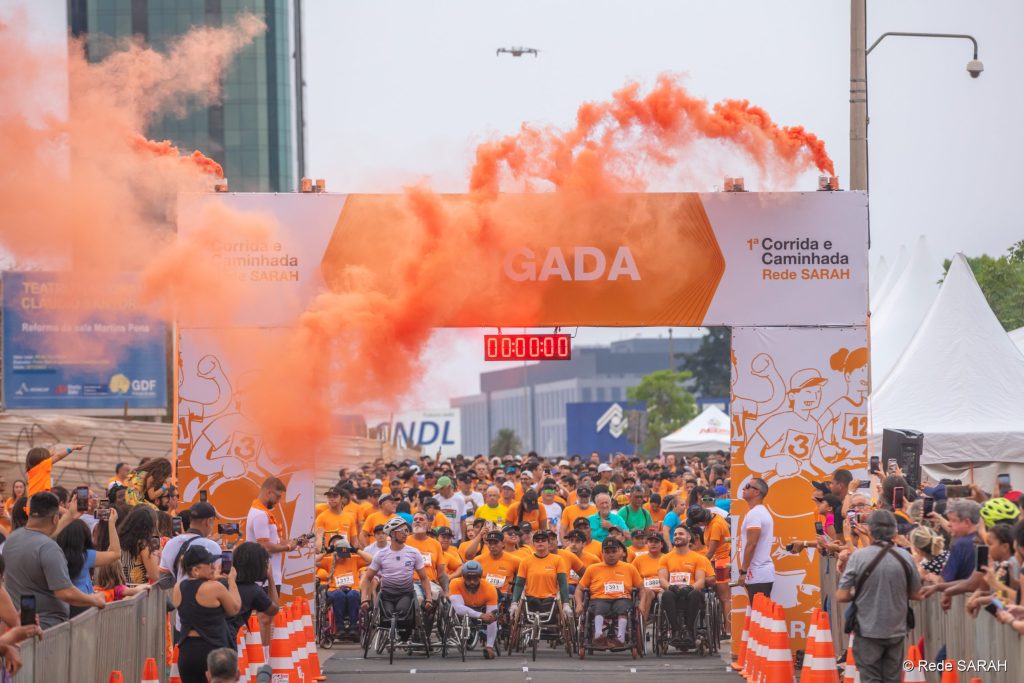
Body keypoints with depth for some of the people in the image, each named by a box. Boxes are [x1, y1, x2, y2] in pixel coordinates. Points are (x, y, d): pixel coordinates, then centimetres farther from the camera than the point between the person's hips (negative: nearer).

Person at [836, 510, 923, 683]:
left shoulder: (858, 557, -12)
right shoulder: (906, 557, -4)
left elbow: (841, 596, -11)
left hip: (868, 631, -2)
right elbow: (916, 595, 6)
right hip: (896, 631, 2)